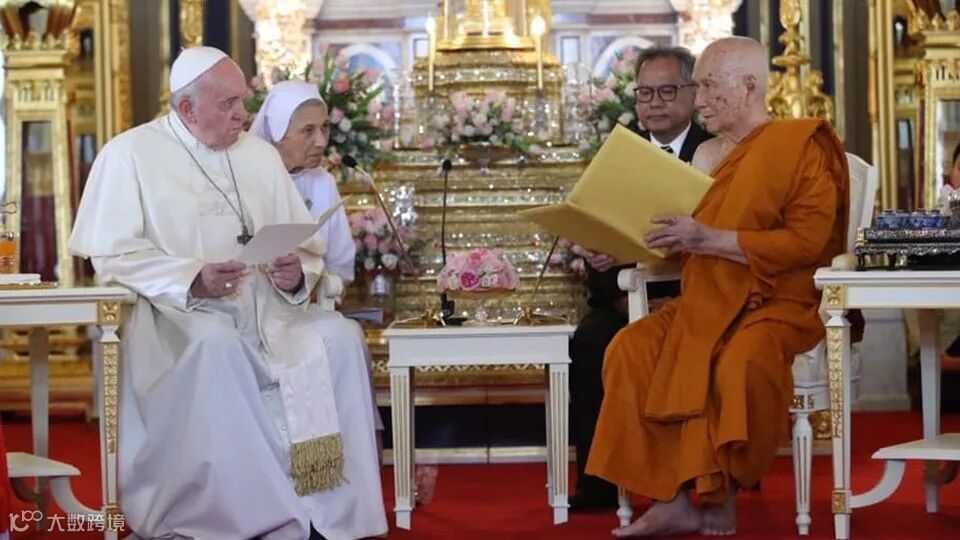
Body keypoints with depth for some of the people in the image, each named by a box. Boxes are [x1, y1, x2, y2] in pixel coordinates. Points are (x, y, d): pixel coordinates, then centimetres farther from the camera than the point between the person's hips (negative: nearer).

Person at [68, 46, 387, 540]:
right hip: (175, 312, -4)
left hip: (265, 309, 5)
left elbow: (307, 248, 15)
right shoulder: (130, 155, 2)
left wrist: (298, 273, -9)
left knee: (337, 342, -23)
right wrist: (191, 279, -20)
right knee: (216, 347, -38)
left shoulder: (260, 154, 17)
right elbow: (112, 256, -5)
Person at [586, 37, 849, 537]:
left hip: (776, 304, -6)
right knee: (630, 350, -20)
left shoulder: (799, 146, -5)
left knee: (740, 363, -37)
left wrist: (710, 240, -22)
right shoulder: (706, 155, 15)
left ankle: (718, 497, -18)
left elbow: (805, 241, -17)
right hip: (707, 303, 6)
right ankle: (672, 497, -21)